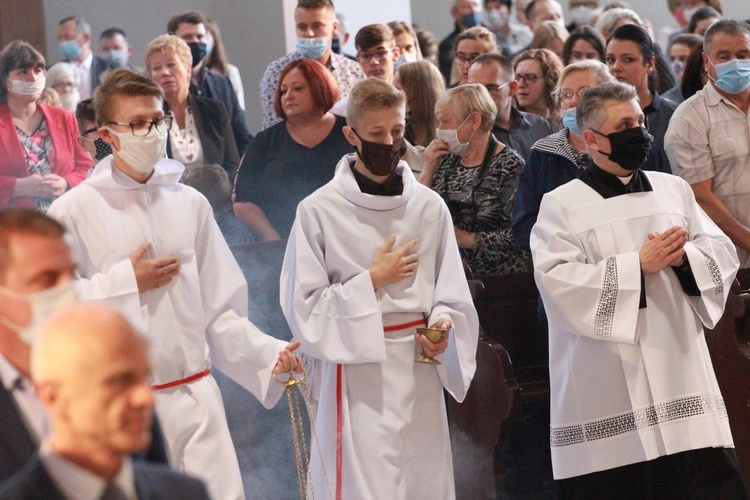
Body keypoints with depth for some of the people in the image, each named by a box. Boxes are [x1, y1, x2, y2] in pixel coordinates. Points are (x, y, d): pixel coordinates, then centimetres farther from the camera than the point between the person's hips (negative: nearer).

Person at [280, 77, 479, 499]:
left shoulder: (430, 206, 5)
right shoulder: (319, 210, -5)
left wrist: (443, 325, -10)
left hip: (421, 376, 4)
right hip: (357, 377, -4)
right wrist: (372, 280, -9)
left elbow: (453, 298, 10)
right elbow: (302, 307, -5)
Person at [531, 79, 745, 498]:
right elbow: (557, 282, -11)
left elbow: (723, 254, 12)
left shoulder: (674, 189, 15)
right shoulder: (561, 205, 1)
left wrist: (684, 258, -10)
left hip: (680, 371, 4)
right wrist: (638, 265, -14)